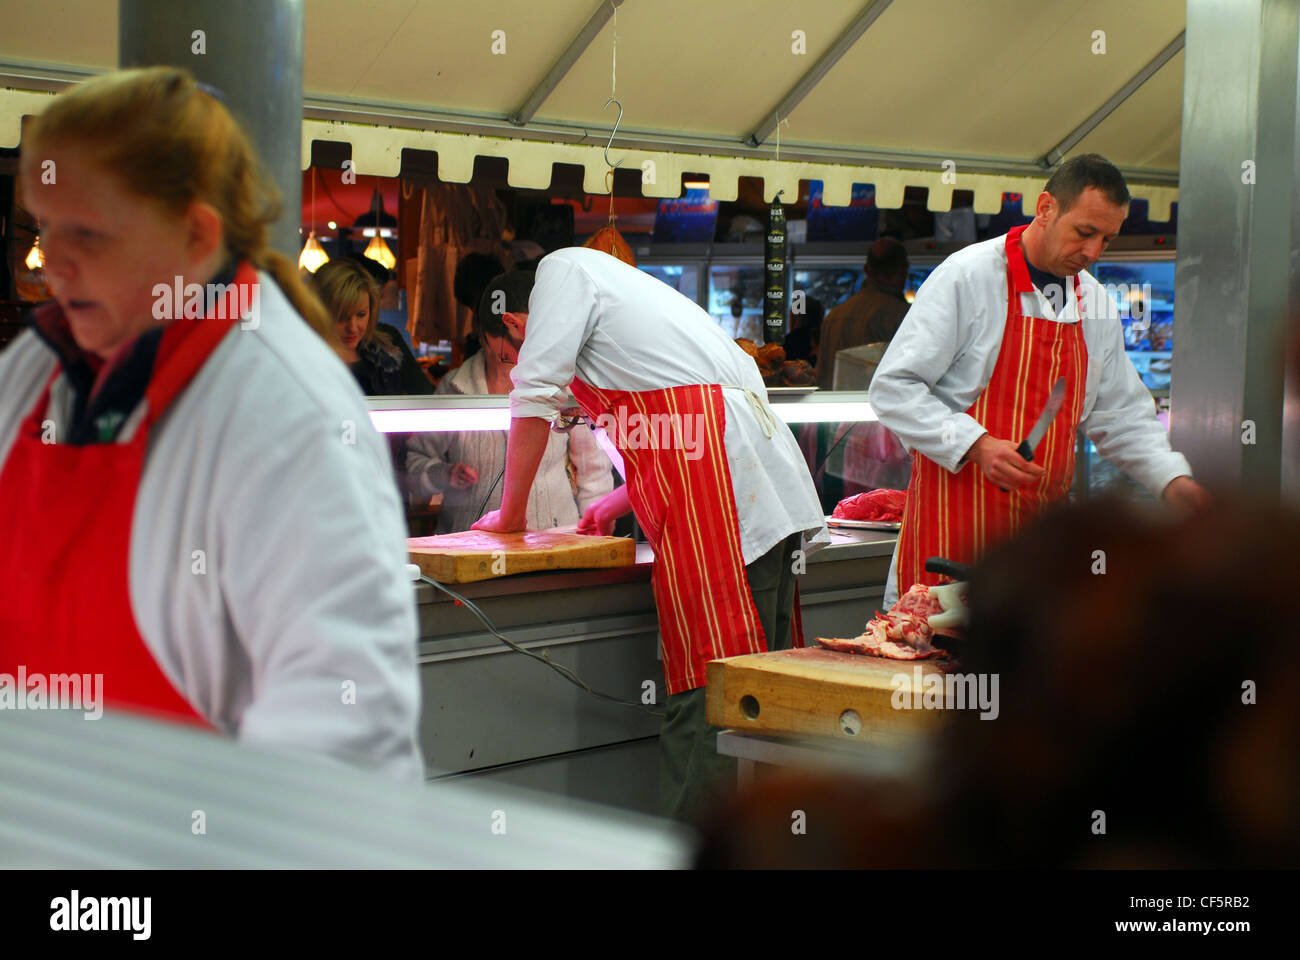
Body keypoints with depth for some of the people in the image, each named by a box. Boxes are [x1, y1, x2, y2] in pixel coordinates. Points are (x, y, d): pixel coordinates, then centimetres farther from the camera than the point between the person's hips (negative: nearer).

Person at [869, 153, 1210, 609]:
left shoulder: (1096, 302, 13)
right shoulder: (967, 277, -9)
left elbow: (1119, 415, 19)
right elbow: (893, 389, -12)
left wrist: (1174, 481, 3)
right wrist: (977, 446, -22)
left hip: (1042, 520, 6)